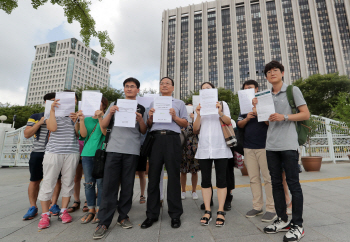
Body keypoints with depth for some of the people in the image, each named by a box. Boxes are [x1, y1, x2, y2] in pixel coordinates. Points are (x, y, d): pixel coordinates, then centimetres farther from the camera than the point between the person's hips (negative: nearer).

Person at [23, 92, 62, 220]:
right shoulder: (35, 117, 10)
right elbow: (26, 134, 3)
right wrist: (40, 122, -8)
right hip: (38, 152, 0)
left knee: (57, 179, 2)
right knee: (35, 180, 5)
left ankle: (53, 204, 17)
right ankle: (33, 207, 19)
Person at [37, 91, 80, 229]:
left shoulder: (76, 115, 12)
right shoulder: (53, 113, 8)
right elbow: (52, 128, -11)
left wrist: (76, 121, -12)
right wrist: (52, 110, -11)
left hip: (72, 153, 2)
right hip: (53, 152, -1)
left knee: (68, 183, 6)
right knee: (48, 183, 1)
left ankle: (63, 211, 18)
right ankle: (45, 215, 14)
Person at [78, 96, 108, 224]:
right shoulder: (87, 119, 16)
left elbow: (105, 132, -10)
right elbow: (83, 135, 3)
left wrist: (100, 118, -17)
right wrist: (81, 120, -7)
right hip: (87, 154, 4)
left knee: (100, 182, -1)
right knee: (89, 183, 7)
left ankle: (99, 210, 12)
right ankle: (91, 210, 19)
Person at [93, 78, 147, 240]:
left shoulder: (141, 109, 13)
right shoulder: (114, 105, 15)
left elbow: (144, 132, 10)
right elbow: (103, 126, 10)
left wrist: (140, 120, -9)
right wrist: (110, 113, -7)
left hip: (132, 150, 0)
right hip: (114, 148, 0)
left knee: (128, 185, 5)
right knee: (109, 184, -2)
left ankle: (123, 217, 19)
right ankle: (104, 222, 5)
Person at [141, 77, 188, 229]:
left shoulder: (179, 103, 18)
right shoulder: (153, 103, 24)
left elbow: (185, 124, 10)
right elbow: (148, 125, 20)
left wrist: (174, 117, -7)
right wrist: (150, 117, -1)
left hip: (172, 138, -2)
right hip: (155, 138, 2)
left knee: (173, 176, 0)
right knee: (153, 176, 2)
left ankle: (175, 215, 12)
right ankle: (152, 214, 14)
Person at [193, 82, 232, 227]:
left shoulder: (222, 104, 12)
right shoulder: (200, 107, 14)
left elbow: (228, 122, 0)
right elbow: (195, 130, 7)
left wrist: (220, 113, -19)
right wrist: (198, 115, -10)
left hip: (220, 147, -1)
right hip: (204, 148, 2)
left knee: (221, 179, 0)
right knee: (205, 180, 3)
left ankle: (220, 212, 9)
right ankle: (207, 211, 10)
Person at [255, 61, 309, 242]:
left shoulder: (293, 90, 4)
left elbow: (306, 115, -1)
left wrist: (284, 117, -15)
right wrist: (257, 107, 3)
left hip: (288, 144, -5)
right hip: (271, 145, 5)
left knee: (293, 184, -1)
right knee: (276, 183, 9)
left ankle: (297, 225, 12)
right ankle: (282, 220, 22)